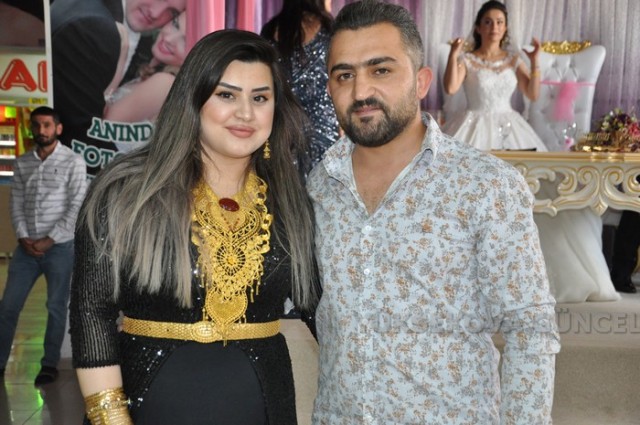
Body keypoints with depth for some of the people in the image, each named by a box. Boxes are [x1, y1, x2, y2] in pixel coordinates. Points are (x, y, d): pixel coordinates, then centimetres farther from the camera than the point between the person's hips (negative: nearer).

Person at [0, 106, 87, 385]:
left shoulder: (73, 162, -5)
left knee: (56, 307, 4)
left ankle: (50, 365, 16)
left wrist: (49, 240, -13)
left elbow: (76, 207, -9)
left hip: (60, 247, -4)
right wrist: (23, 237, -7)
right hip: (27, 246, 4)